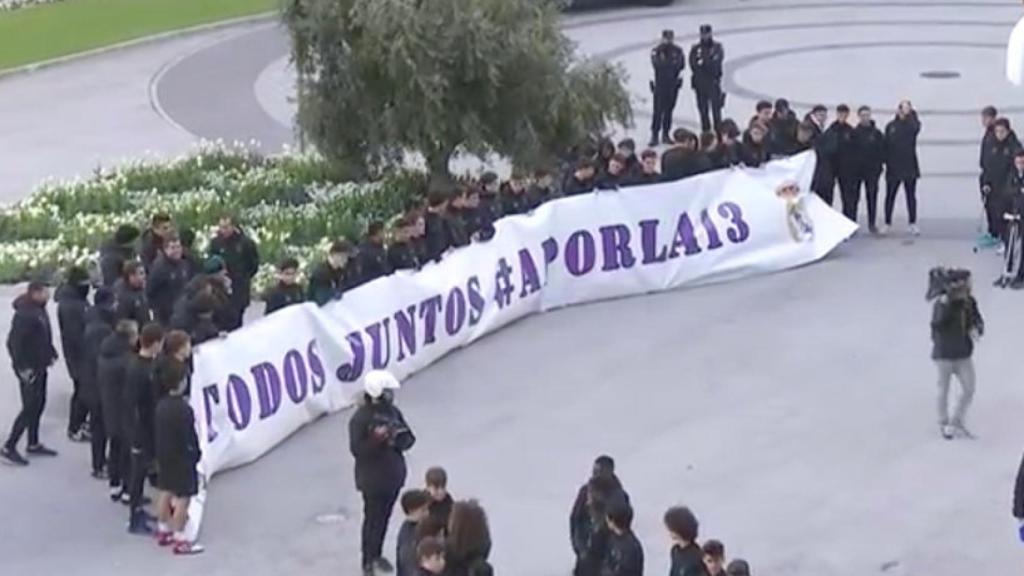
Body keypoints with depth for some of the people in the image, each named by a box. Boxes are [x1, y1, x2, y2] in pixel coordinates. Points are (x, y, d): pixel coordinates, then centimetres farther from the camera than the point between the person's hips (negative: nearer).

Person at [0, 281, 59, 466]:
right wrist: (22, 367, -22)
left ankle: (33, 444, 29)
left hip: (40, 366, 9)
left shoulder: (39, 309, 4)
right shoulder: (24, 314, -24)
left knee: (39, 404, 17)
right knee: (29, 408, -6)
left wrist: (51, 353, 7)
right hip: (29, 369, -9)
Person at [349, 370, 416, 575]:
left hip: (393, 474, 6)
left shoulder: (393, 411, 0)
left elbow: (409, 439, 3)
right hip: (372, 479, -6)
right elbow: (357, 450, -22)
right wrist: (378, 439, -34)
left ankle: (377, 554, 36)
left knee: (384, 516, 18)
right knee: (373, 519, 2)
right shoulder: (360, 418, -19)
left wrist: (397, 441, -18)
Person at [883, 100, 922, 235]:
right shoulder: (890, 126, 4)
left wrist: (909, 113, -26)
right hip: (893, 167, 1)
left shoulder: (912, 124, 0)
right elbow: (886, 146, 4)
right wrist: (886, 162, -2)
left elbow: (915, 127, -25)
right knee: (890, 196, 7)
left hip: (909, 167, -1)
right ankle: (887, 223, 15)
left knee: (911, 196, 4)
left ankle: (913, 224, 9)